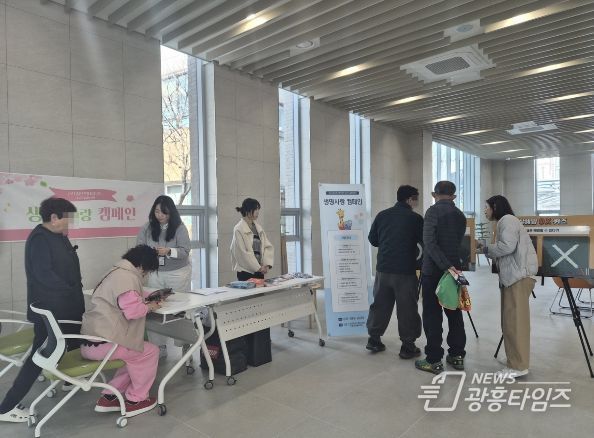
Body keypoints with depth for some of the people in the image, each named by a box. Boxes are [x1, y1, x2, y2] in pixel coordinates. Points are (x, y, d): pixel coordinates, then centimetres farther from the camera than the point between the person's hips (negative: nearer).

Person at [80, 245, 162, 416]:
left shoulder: (116, 272, 15)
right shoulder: (128, 277, -18)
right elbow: (132, 310, -26)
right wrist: (149, 307, -6)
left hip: (89, 342, 10)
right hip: (100, 345, -10)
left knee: (135, 353, 24)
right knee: (150, 352, 3)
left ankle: (109, 397, 25)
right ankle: (136, 400, 17)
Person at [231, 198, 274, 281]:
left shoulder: (258, 227, 10)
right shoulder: (239, 230, -8)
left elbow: (268, 246, 7)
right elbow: (242, 253, -13)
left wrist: (267, 264, -8)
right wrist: (258, 267, -11)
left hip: (260, 271, 6)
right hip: (246, 272, -6)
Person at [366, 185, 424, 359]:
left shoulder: (382, 215, 5)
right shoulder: (415, 218, -7)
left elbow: (372, 239, 12)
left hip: (383, 268, 5)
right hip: (406, 271, -4)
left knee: (380, 305, 14)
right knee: (407, 308, 6)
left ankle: (374, 339, 22)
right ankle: (408, 346, 13)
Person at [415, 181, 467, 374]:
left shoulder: (434, 211, -10)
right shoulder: (460, 215, 10)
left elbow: (429, 242, -20)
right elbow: (457, 243, 17)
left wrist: (446, 266, -19)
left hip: (433, 271, -6)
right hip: (454, 269, 6)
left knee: (432, 315, 1)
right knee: (455, 313, 15)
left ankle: (434, 361, 7)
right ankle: (457, 356, 23)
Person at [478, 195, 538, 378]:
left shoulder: (507, 220, -7)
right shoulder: (503, 222, 23)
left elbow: (507, 246, -19)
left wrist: (486, 249, -6)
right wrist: (486, 249, 8)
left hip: (519, 275, -10)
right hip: (512, 275, 10)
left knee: (515, 320, -7)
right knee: (510, 320, 11)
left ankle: (519, 366, -1)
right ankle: (515, 363, 18)